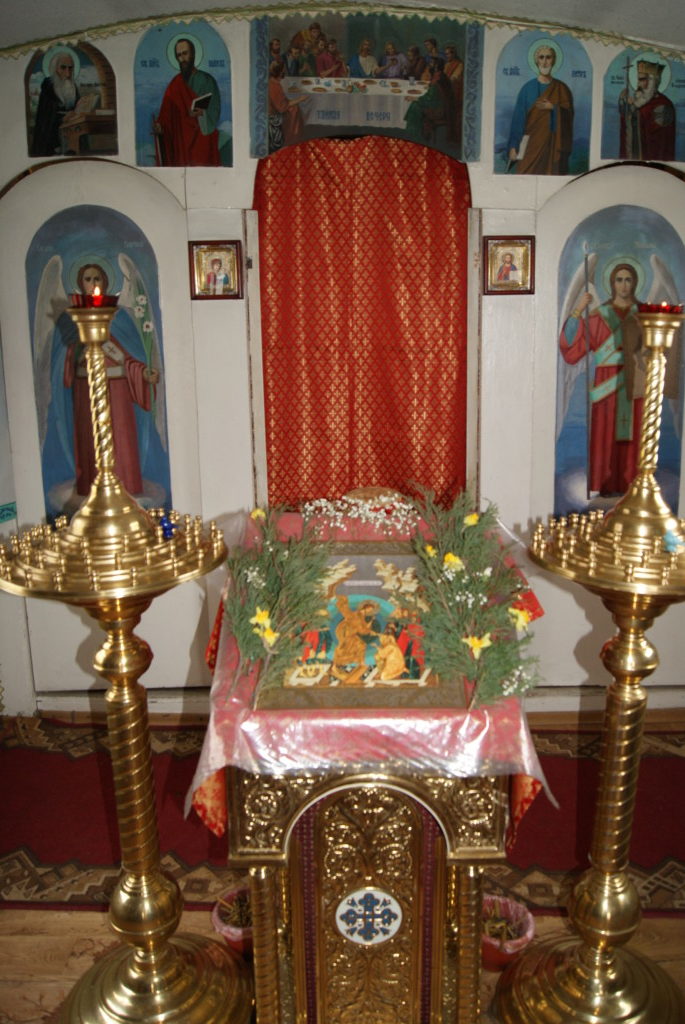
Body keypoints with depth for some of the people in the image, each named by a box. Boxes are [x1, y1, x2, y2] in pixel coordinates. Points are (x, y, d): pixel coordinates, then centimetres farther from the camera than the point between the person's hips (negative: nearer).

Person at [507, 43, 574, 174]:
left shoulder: (562, 89, 8)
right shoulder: (528, 88, 4)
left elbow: (568, 116, 3)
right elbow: (518, 118, 0)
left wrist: (553, 108, -13)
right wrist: (513, 146, -8)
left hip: (553, 145, 1)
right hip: (531, 143, -1)